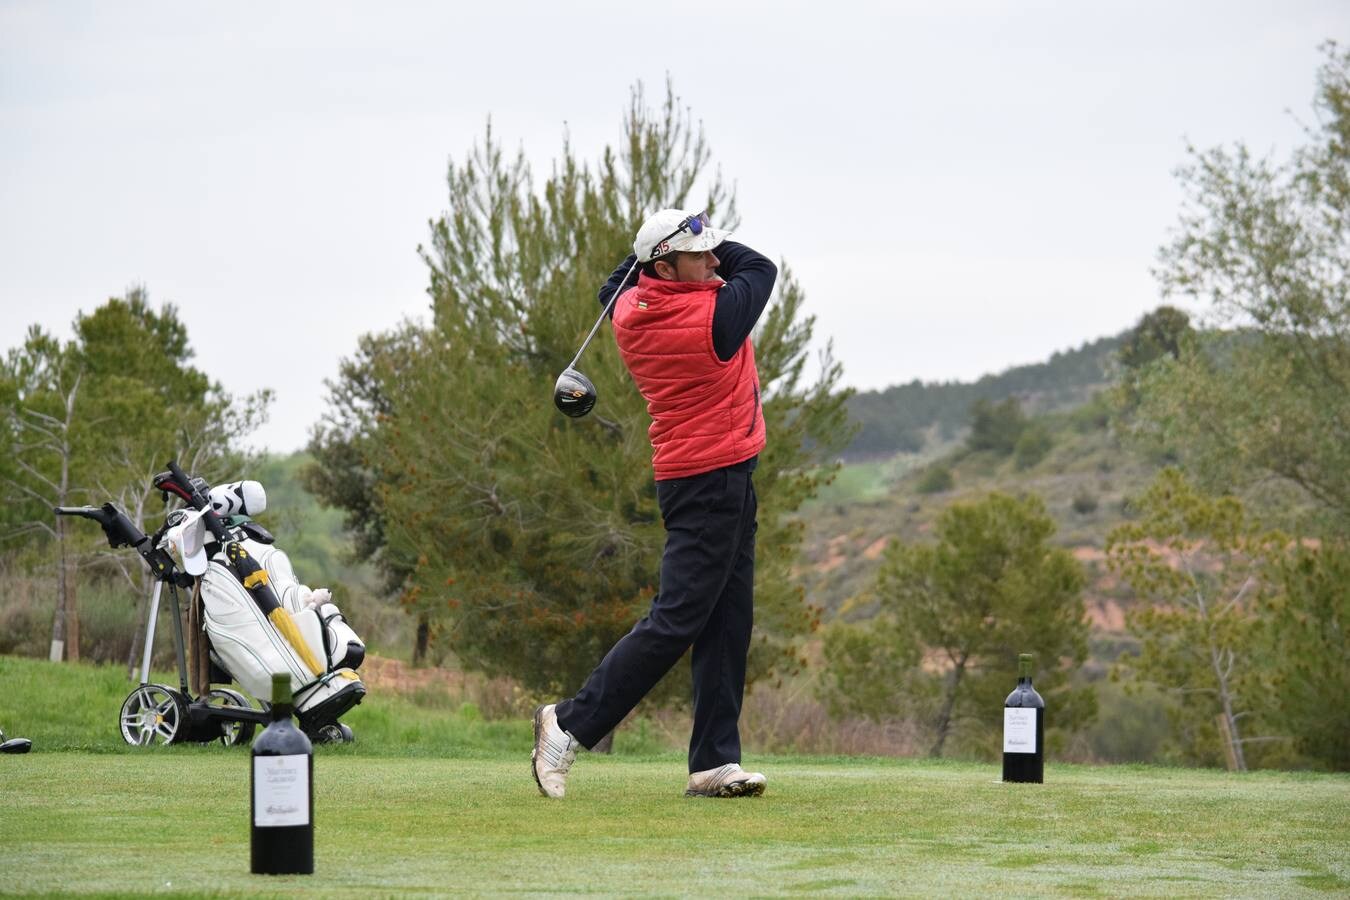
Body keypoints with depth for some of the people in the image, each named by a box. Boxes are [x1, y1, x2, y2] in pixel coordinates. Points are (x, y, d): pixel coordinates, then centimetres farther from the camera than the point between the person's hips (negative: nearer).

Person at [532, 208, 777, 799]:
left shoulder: (629, 311, 1)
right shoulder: (715, 314, -20)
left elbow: (612, 291, 27)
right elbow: (759, 268, -2)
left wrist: (645, 248, 11)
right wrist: (717, 247, 10)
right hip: (712, 480, -9)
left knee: (728, 622, 8)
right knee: (677, 619, -8)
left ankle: (715, 762, 6)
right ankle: (571, 724, -5)